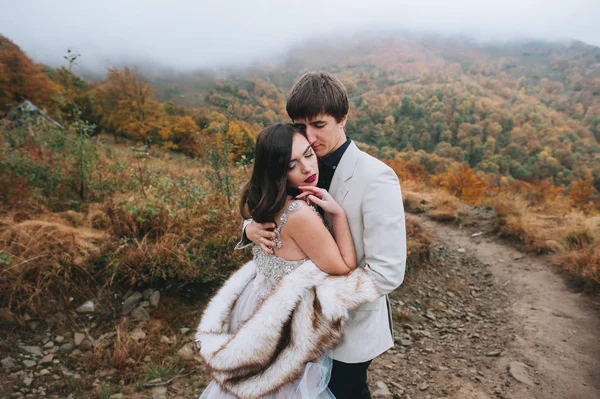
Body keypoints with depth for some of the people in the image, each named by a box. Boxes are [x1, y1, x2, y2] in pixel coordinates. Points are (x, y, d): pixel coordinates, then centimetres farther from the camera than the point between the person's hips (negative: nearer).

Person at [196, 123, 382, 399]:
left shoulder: (268, 201, -6)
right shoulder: (300, 213, -32)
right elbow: (345, 270, -23)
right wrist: (338, 213, -24)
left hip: (262, 305, 8)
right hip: (284, 325, -8)